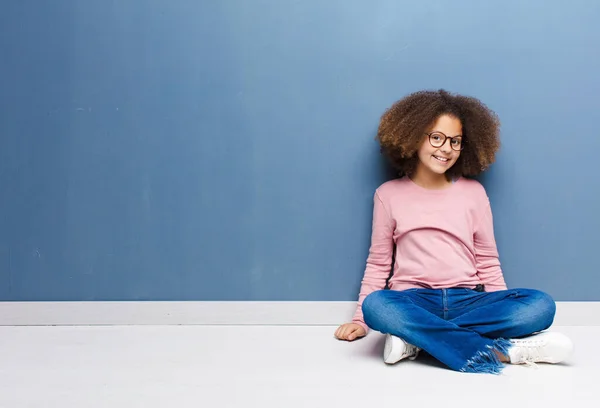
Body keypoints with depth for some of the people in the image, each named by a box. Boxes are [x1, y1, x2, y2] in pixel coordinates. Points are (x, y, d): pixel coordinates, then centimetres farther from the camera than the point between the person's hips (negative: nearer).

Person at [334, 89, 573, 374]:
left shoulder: (473, 192, 10)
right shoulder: (388, 195, 8)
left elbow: (487, 262, 12)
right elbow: (378, 264, 10)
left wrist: (506, 314, 2)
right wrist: (360, 321, 3)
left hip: (468, 300, 2)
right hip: (413, 301, -1)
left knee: (541, 305, -26)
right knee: (376, 305, -36)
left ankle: (414, 337, -27)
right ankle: (500, 350, -31)